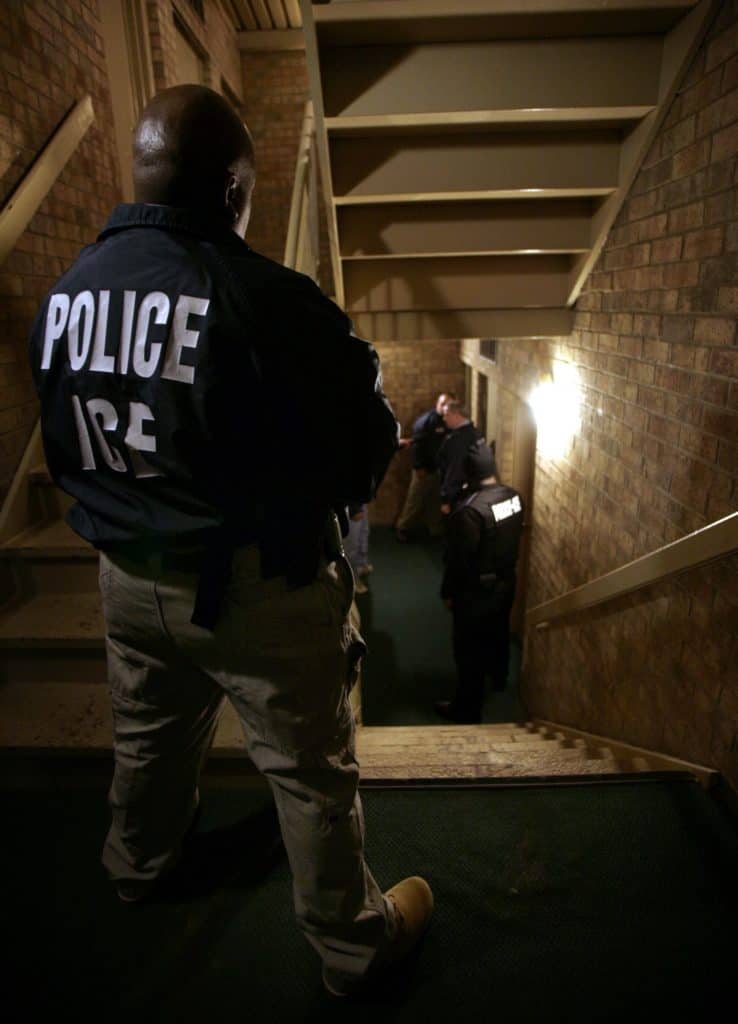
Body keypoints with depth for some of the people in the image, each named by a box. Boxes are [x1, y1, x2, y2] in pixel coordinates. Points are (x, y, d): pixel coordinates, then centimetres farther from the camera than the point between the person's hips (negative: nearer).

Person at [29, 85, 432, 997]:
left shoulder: (65, 289, -2)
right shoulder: (266, 297, -23)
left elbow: (60, 447, 9)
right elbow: (364, 452, -15)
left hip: (127, 573, 7)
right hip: (258, 584, -6)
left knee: (147, 735, 30)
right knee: (311, 770, 13)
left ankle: (137, 863, 59)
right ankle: (353, 942, 37)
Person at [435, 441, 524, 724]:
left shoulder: (470, 510, -30)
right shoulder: (513, 496, -7)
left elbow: (458, 559, -22)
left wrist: (448, 592, -9)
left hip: (476, 590, -8)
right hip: (506, 581, 8)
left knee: (469, 650, 8)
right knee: (498, 633, 30)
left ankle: (467, 709, 22)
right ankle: (498, 677, 54)